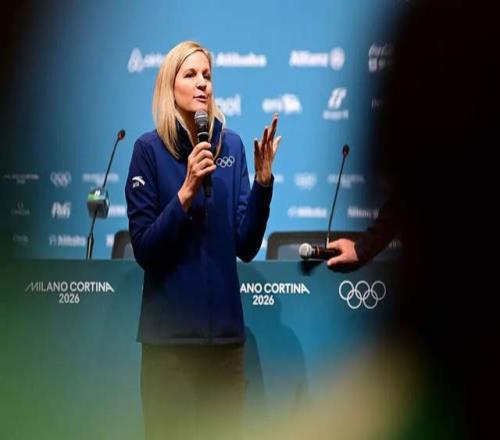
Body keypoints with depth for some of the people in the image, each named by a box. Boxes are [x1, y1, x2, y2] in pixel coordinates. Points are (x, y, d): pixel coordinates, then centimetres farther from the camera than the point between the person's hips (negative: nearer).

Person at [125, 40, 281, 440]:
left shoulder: (231, 145, 4)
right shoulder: (150, 148, -5)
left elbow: (246, 246, 1)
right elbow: (144, 249, -10)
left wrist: (263, 179, -10)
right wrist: (187, 191, -20)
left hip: (225, 328, 3)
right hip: (170, 333, -3)